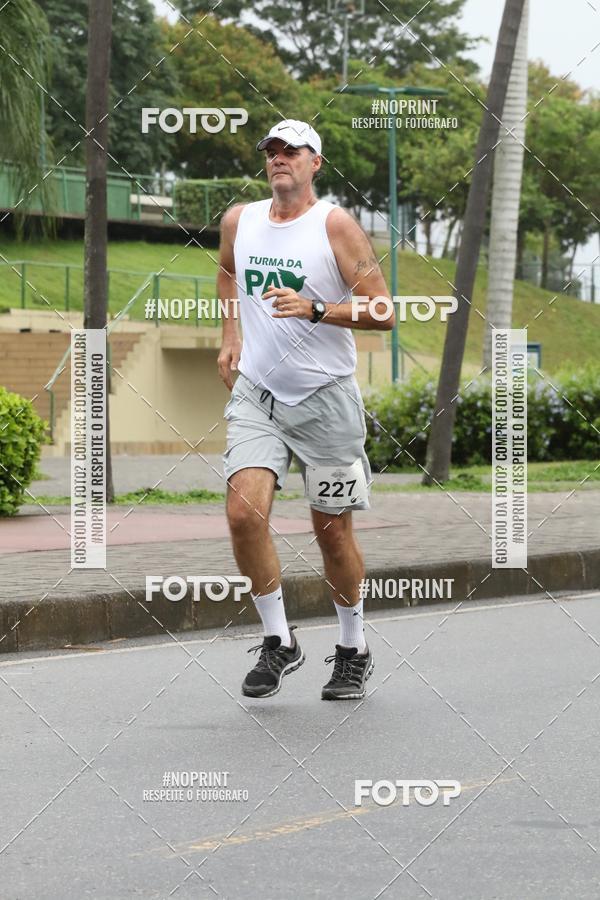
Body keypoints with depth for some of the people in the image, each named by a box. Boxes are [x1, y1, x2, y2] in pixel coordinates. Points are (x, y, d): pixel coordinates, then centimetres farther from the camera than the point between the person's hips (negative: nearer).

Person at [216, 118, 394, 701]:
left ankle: (353, 651, 24)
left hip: (325, 397, -3)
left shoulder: (335, 225, -7)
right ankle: (278, 642, 1)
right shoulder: (239, 220, 7)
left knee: (332, 531, 4)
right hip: (256, 392, 3)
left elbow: (383, 311, -12)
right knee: (243, 512, -16)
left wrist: (314, 309, -23)